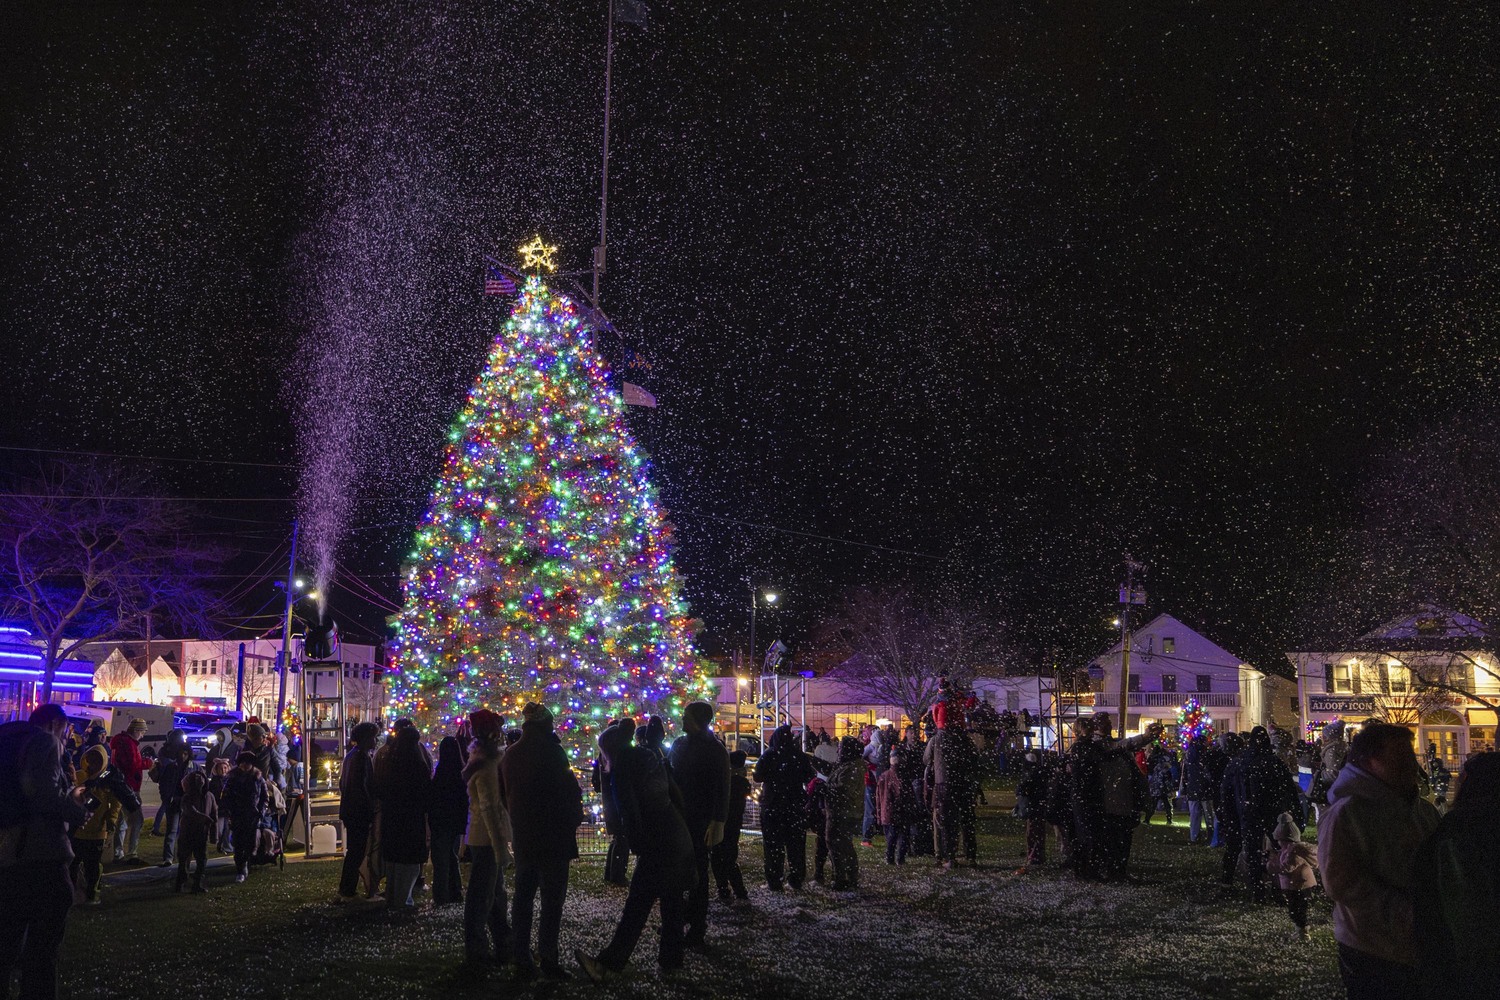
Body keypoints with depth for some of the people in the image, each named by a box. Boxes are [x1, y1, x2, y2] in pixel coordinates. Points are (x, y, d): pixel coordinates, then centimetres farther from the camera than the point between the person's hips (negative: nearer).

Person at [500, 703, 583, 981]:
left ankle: (522, 961, 14)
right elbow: (570, 790, -12)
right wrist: (574, 819, 3)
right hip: (552, 837, -6)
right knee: (552, 898, -2)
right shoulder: (551, 752, -13)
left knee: (523, 896, 12)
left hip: (522, 837, 7)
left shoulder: (510, 755, 8)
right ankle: (547, 959, -4)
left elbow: (505, 795, 16)